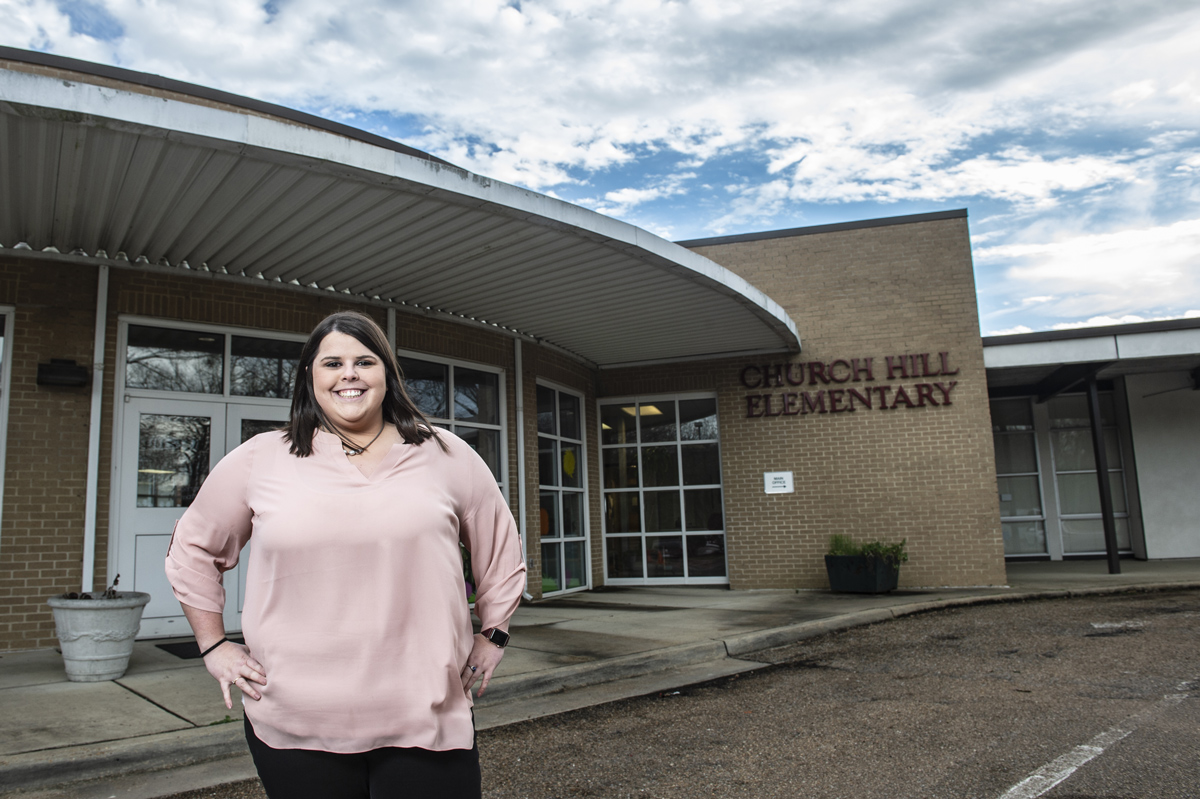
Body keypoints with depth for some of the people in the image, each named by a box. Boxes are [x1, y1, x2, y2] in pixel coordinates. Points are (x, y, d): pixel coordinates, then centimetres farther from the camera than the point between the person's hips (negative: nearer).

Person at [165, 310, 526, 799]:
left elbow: (501, 550, 15)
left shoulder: (447, 457, 4)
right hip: (296, 726, 0)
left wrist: (493, 635, 12)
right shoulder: (260, 461, 3)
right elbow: (192, 548, 15)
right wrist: (214, 647, 10)